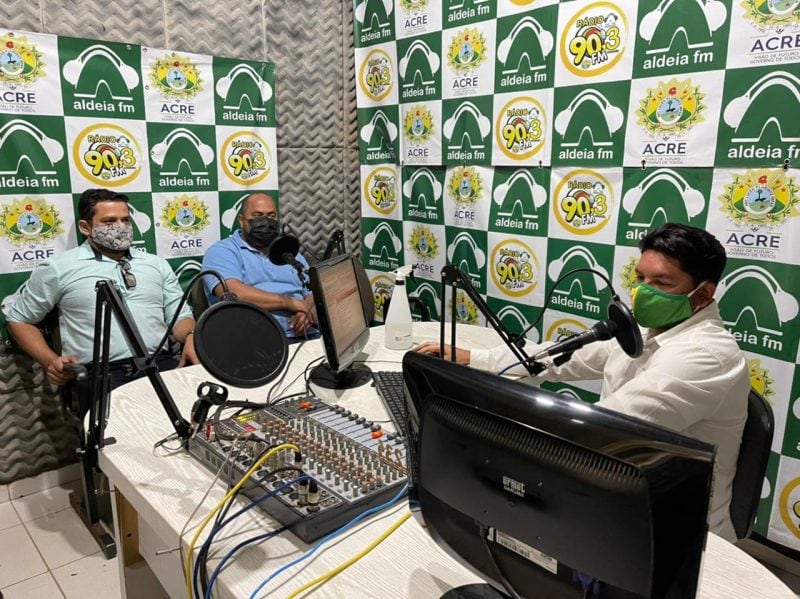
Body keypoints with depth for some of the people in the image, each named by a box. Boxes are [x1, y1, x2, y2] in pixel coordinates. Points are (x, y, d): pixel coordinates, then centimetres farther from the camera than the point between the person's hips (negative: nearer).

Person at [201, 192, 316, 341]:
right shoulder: (222, 251, 4)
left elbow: (313, 296, 16)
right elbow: (233, 293, -14)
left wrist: (307, 314, -8)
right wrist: (289, 302, -10)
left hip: (306, 338, 4)